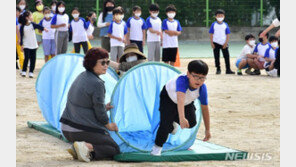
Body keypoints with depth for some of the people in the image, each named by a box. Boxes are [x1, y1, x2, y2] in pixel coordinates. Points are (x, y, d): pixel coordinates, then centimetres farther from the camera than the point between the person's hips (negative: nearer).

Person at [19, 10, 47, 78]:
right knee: (27, 58, -11)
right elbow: (21, 36, -3)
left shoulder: (32, 24, 2)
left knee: (33, 59, 2)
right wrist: (21, 45, -8)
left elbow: (38, 26, -17)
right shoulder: (22, 27, -4)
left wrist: (43, 28, -38)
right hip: (26, 45, -3)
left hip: (33, 45, 3)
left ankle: (31, 72, 10)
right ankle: (24, 71, 1)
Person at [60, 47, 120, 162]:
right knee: (115, 149, 4)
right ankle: (88, 148, -19)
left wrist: (104, 107, 17)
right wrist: (108, 125, 6)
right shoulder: (97, 84, -18)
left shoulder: (82, 76, 10)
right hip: (84, 130, -9)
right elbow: (100, 112, -12)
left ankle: (77, 149, 4)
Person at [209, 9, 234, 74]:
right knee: (216, 57, 5)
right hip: (216, 43, 0)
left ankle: (228, 69, 4)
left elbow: (227, 35, 3)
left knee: (226, 56, 0)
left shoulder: (225, 25, 2)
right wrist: (212, 43, -5)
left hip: (224, 44, 0)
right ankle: (218, 69, 15)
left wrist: (226, 43, -6)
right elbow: (211, 34, 1)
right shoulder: (214, 25, -1)